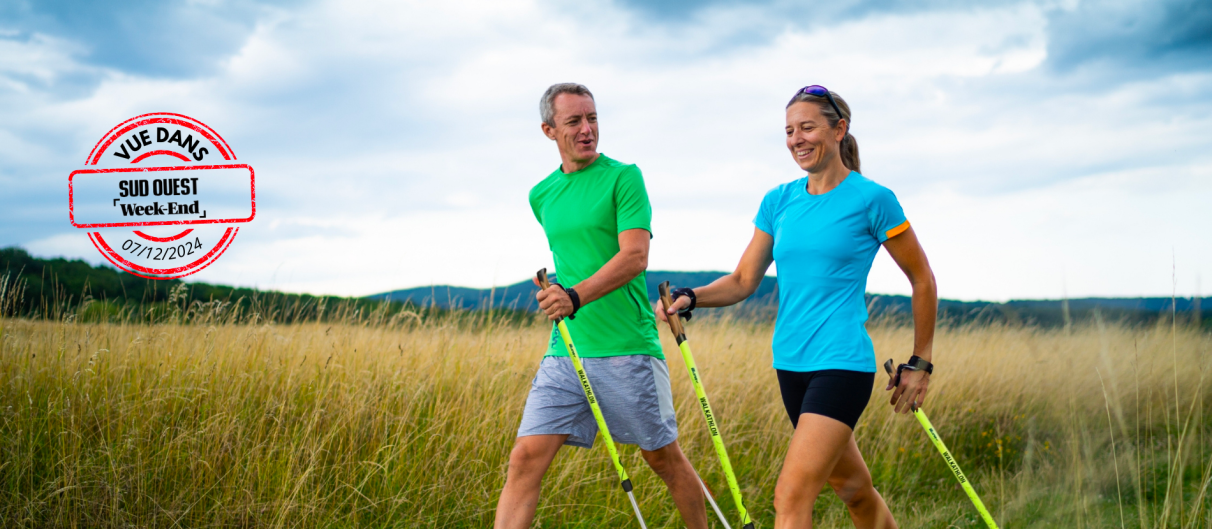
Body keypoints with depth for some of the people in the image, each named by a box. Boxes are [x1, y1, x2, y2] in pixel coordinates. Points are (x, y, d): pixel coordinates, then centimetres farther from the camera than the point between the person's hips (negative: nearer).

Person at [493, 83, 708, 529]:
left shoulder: (624, 177, -5)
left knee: (665, 459, 9)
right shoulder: (541, 195, 13)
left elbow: (635, 257, -16)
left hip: (628, 350, -4)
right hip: (564, 353, 5)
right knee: (525, 459, -7)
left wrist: (576, 297, -28)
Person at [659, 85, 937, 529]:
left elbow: (921, 279, 2)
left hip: (842, 363, -6)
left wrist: (920, 364, 3)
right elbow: (744, 281, 9)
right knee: (852, 486, 20)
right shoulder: (778, 202, 9)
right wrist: (690, 298, -10)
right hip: (791, 362, 6)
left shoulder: (871, 200, -6)